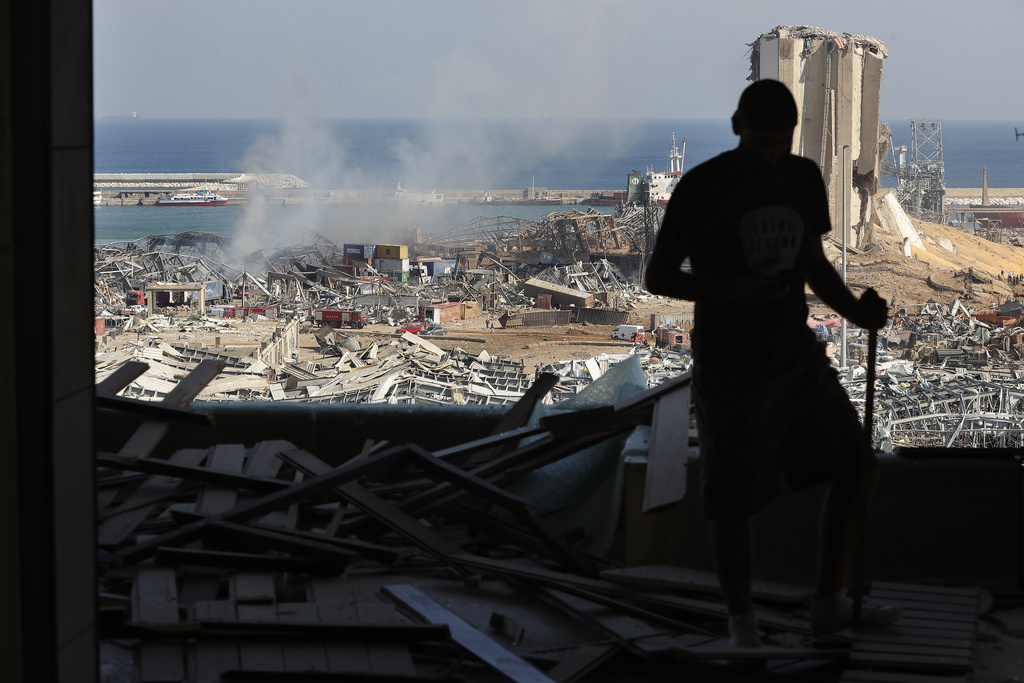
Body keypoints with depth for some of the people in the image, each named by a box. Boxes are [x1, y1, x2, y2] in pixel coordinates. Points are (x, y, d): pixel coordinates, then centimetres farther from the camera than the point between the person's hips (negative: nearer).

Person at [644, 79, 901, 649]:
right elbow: (658, 276, -8)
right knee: (735, 504, -1)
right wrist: (731, 290, -23)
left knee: (858, 471, 5)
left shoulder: (805, 178, 5)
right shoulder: (703, 187, -12)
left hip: (799, 356, 6)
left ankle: (831, 604, 20)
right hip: (731, 371, -6)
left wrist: (855, 310, -4)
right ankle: (743, 624, 18)